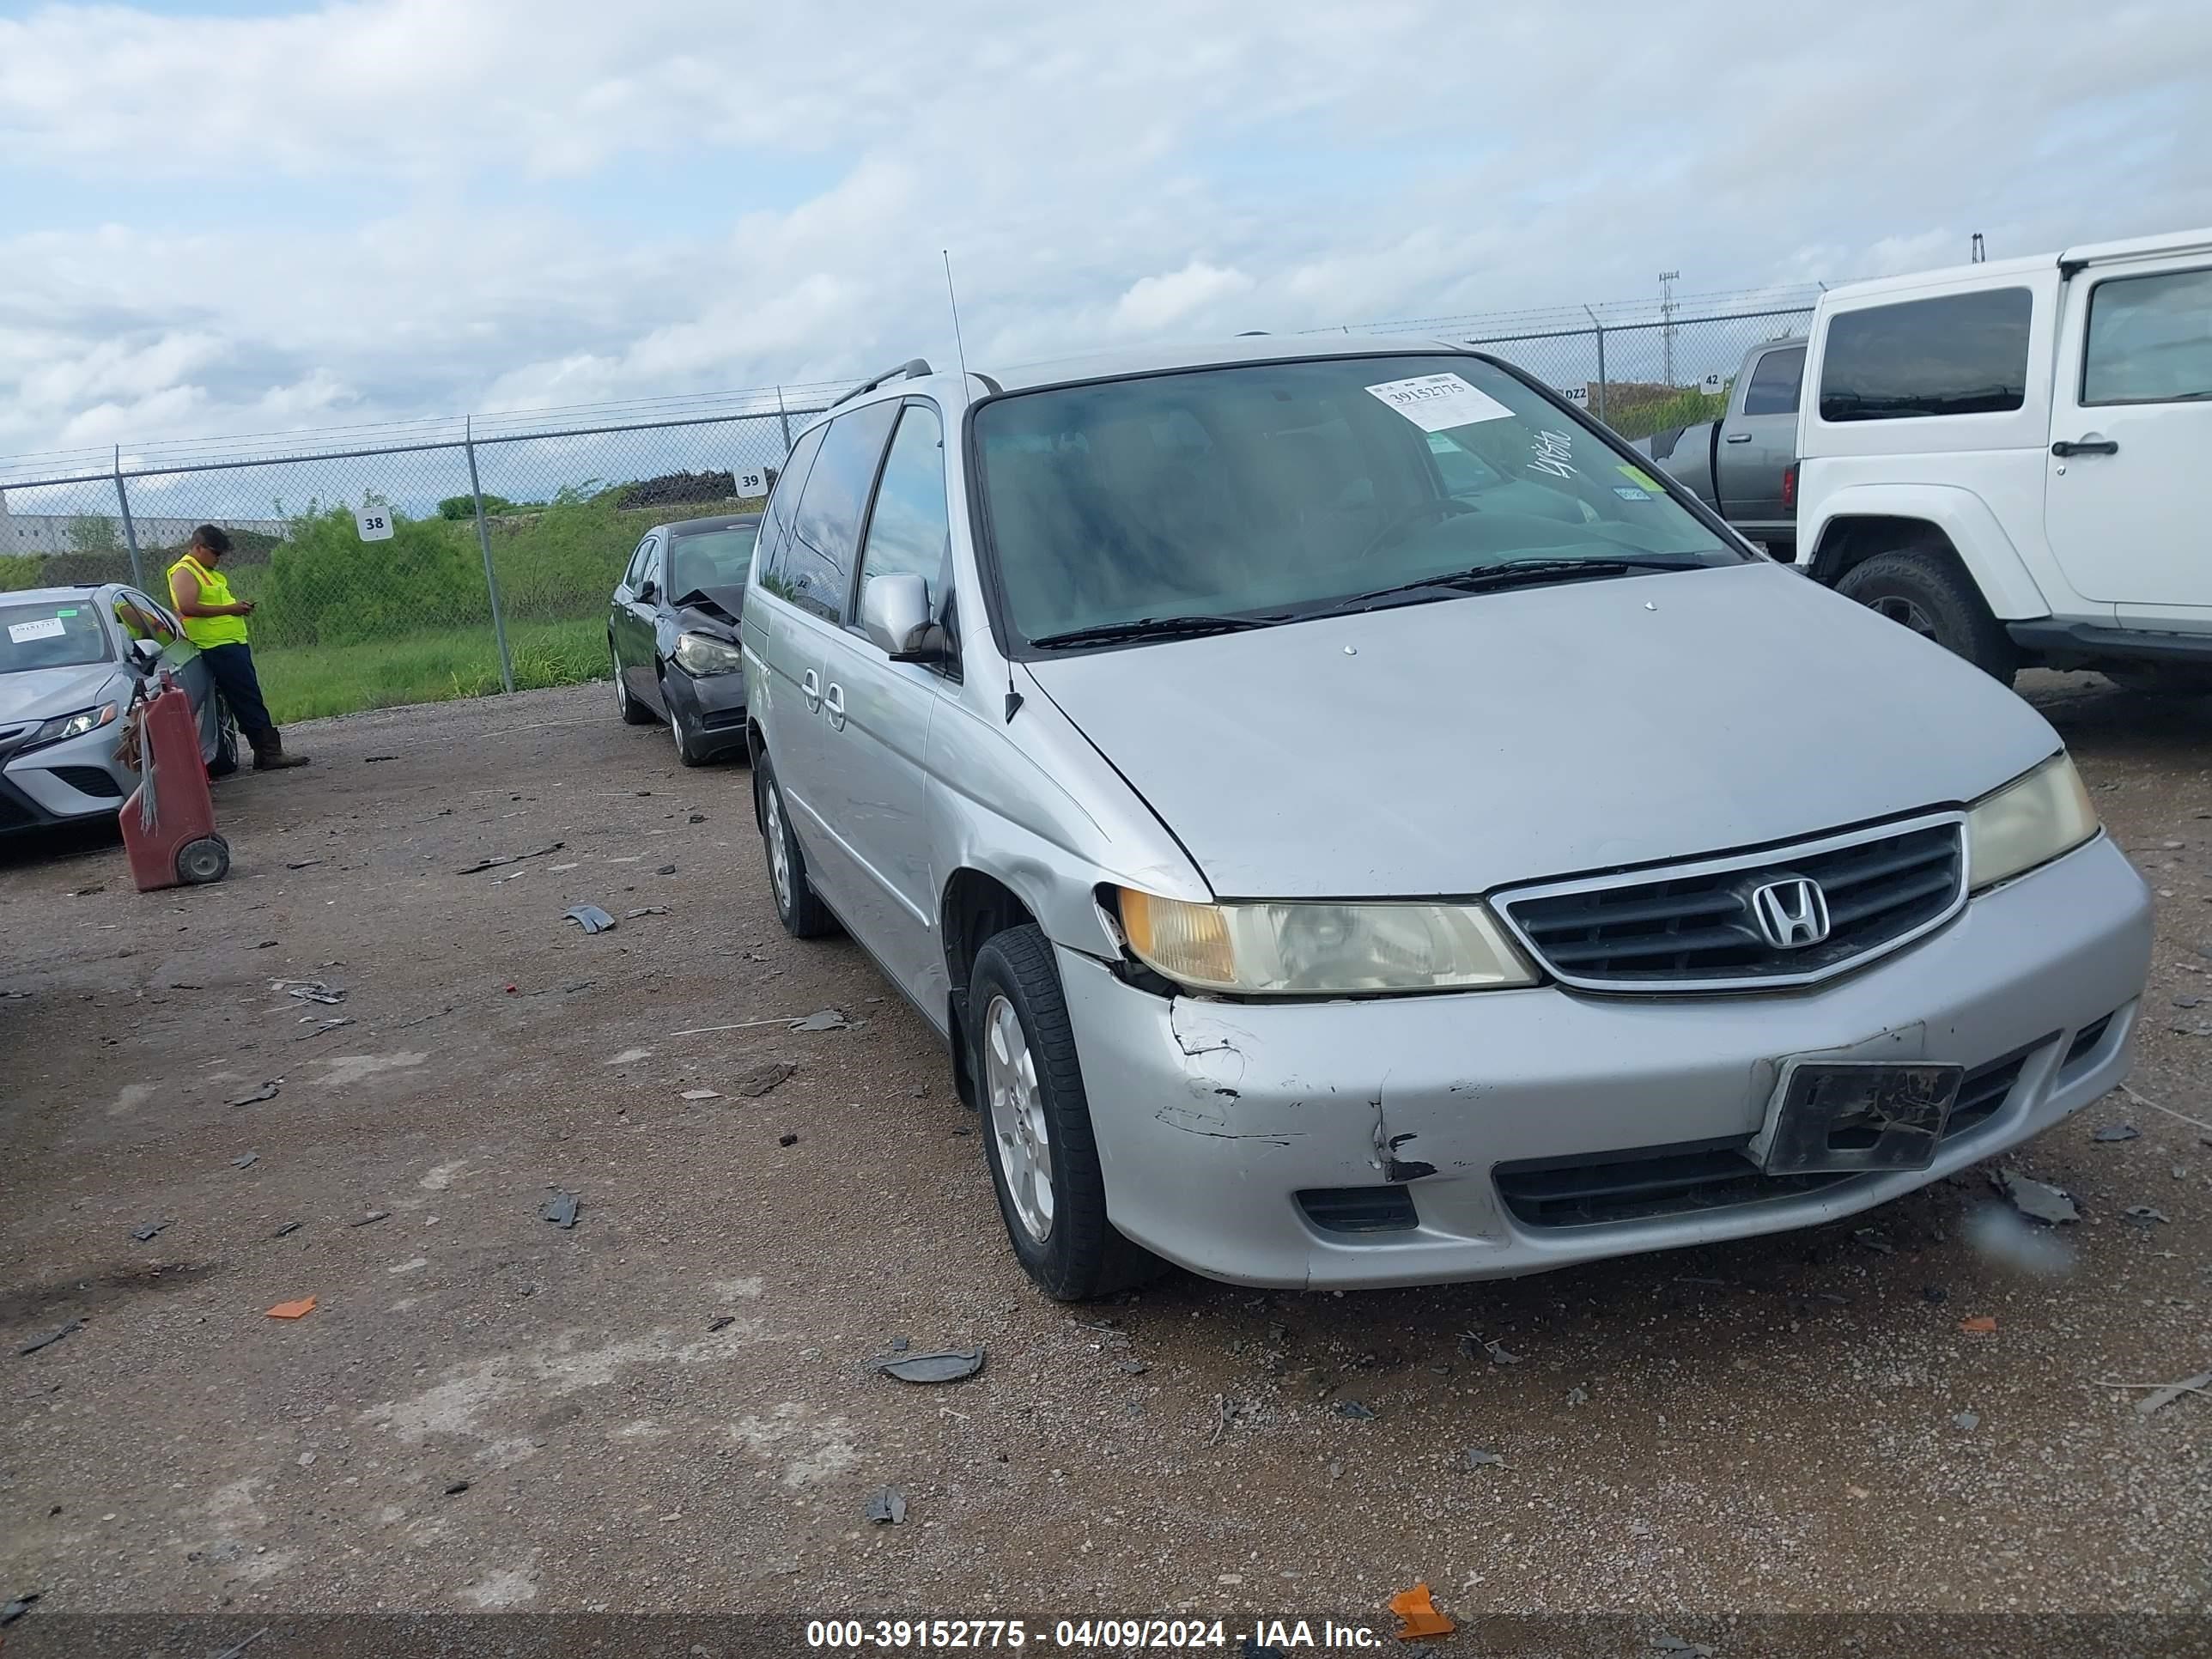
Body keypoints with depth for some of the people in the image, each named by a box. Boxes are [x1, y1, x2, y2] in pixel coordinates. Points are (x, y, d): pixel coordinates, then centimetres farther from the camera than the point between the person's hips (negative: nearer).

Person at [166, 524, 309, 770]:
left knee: (250, 701, 8)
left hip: (234, 643, 10)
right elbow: (188, 607, -21)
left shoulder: (206, 572, 22)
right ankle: (269, 752, -10)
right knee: (249, 701, -11)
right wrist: (229, 609, -18)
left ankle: (268, 752, 10)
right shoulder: (184, 572, -8)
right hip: (218, 647, -10)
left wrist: (238, 606, 10)